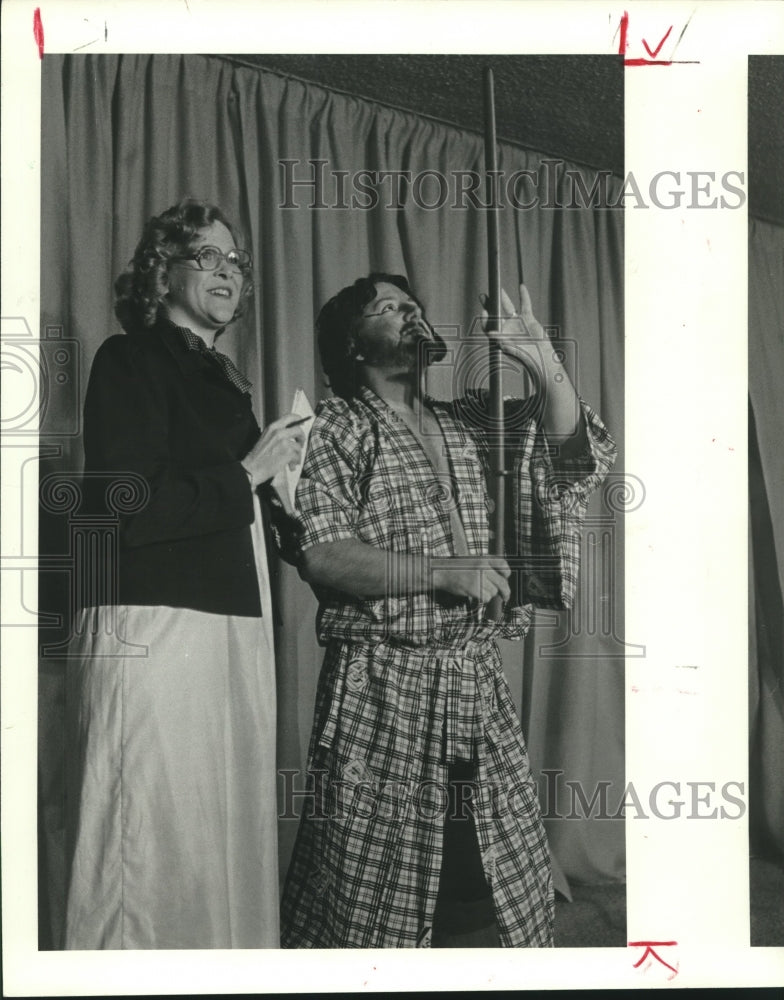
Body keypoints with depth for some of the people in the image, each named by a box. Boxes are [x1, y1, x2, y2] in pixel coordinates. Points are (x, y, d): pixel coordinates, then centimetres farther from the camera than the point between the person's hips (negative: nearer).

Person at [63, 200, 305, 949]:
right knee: (154, 845, -7)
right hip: (152, 626, -8)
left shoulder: (225, 382, 22)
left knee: (230, 838, 8)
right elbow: (125, 507, -13)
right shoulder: (130, 359, -1)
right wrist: (245, 475, -6)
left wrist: (281, 472, 10)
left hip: (235, 627, 8)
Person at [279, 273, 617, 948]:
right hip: (381, 684, -5)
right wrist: (442, 572, -17)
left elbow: (577, 456, 11)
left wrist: (543, 363, -3)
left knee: (512, 888, 12)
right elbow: (323, 556, -12)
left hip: (478, 683, 6)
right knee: (370, 892, 1)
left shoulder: (473, 424, 16)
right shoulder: (334, 428, -2)